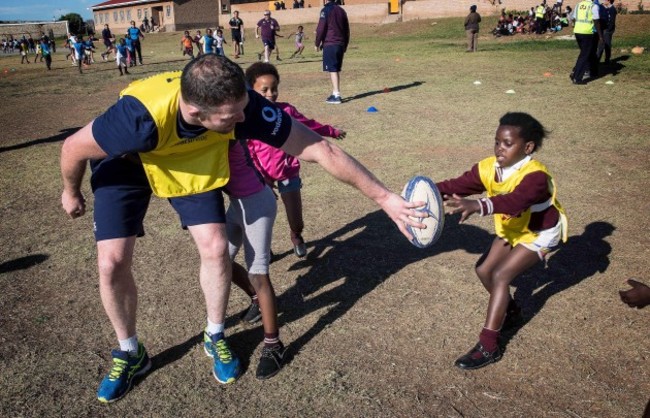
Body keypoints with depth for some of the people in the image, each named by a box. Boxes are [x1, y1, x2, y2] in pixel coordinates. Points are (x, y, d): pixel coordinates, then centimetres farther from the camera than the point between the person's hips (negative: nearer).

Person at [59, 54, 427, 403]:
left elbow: (320, 149, -31)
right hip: (124, 161, -1)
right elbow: (73, 147, -23)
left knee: (215, 246, -10)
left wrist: (384, 197, -29)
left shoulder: (240, 106, -37)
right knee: (113, 261, -9)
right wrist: (72, 193, -3)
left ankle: (215, 337, 18)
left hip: (191, 158, 2)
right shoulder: (143, 118, -44)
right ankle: (130, 353, 18)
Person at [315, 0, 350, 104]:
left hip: (329, 44, -7)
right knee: (337, 70, 12)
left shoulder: (326, 10, -6)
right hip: (340, 44, 7)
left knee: (332, 70, -8)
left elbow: (321, 28, -10)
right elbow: (347, 29, 17)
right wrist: (345, 44, 23)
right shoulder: (341, 10, 15)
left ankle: (336, 96, -14)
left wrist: (317, 43, 0)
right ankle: (335, 93, 16)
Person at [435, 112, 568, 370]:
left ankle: (488, 346, -15)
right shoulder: (489, 168, -14)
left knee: (500, 275, -19)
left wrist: (477, 206, -73)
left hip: (539, 233, -7)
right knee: (483, 269, 3)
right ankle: (509, 310, 32)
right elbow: (459, 185, -21)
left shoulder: (535, 175, -36)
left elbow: (514, 200, -55)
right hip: (512, 230, 8)